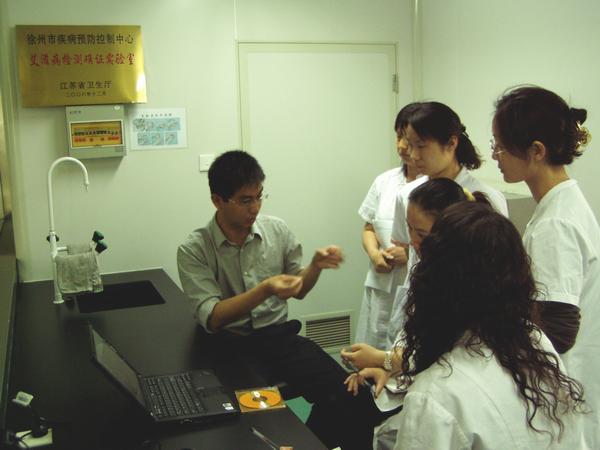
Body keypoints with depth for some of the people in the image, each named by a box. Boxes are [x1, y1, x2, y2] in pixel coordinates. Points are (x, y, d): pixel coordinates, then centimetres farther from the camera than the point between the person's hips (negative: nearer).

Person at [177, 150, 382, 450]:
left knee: (353, 398, -18)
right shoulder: (194, 250, -6)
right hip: (230, 347, -3)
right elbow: (212, 318, -13)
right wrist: (265, 290, -26)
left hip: (280, 336, 3)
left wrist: (316, 266, -7)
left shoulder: (277, 229, 3)